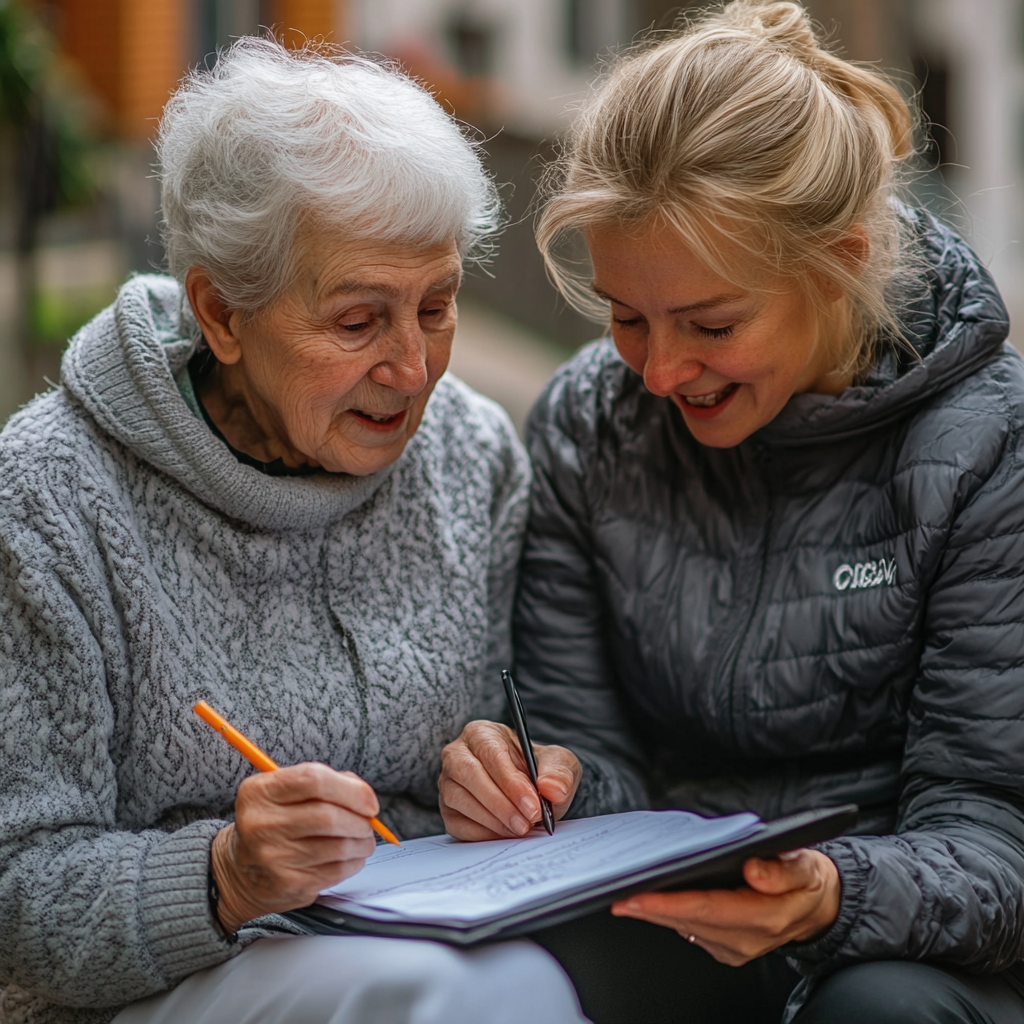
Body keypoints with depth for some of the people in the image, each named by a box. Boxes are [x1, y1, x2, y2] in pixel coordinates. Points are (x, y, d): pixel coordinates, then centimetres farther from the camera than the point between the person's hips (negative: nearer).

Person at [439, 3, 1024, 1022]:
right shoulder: (583, 424, -1)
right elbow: (589, 744, 3)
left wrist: (839, 895, -35)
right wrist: (538, 786, -22)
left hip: (922, 941, -1)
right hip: (674, 921, 2)